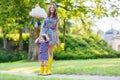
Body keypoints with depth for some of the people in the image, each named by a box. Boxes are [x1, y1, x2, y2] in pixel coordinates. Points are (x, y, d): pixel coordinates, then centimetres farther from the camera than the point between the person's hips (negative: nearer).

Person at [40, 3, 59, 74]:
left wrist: (57, 40, 7)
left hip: (52, 36, 0)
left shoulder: (56, 19, 13)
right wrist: (40, 36, -7)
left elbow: (56, 30, 12)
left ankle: (49, 69, 0)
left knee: (50, 53, -3)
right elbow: (42, 26, 7)